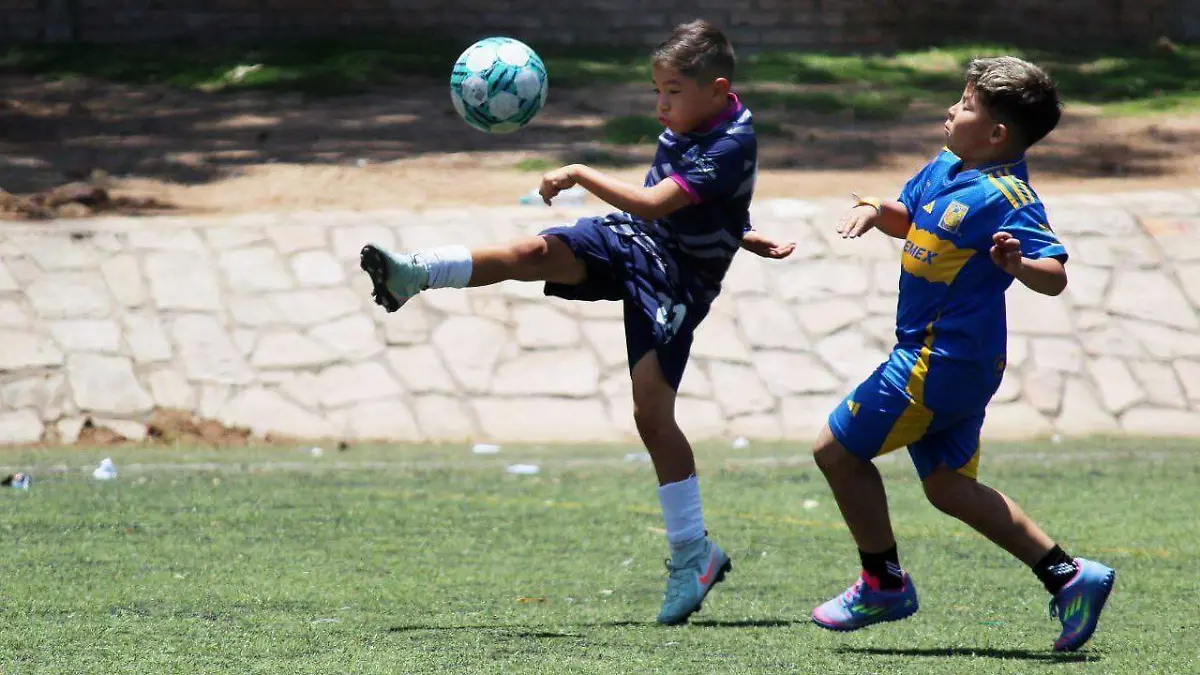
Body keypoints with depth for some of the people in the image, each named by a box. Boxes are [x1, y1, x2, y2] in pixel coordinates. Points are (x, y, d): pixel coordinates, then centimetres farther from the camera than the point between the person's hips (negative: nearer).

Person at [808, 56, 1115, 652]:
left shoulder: (1006, 198, -20)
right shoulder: (945, 168, 8)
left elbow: (1054, 276, -26)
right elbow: (907, 217, 24)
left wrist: (1016, 263, -47)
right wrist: (875, 211, 3)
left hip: (941, 360, -10)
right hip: (955, 359, 10)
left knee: (838, 450, -1)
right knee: (947, 486, 15)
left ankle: (883, 584, 12)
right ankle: (1068, 576, 13)